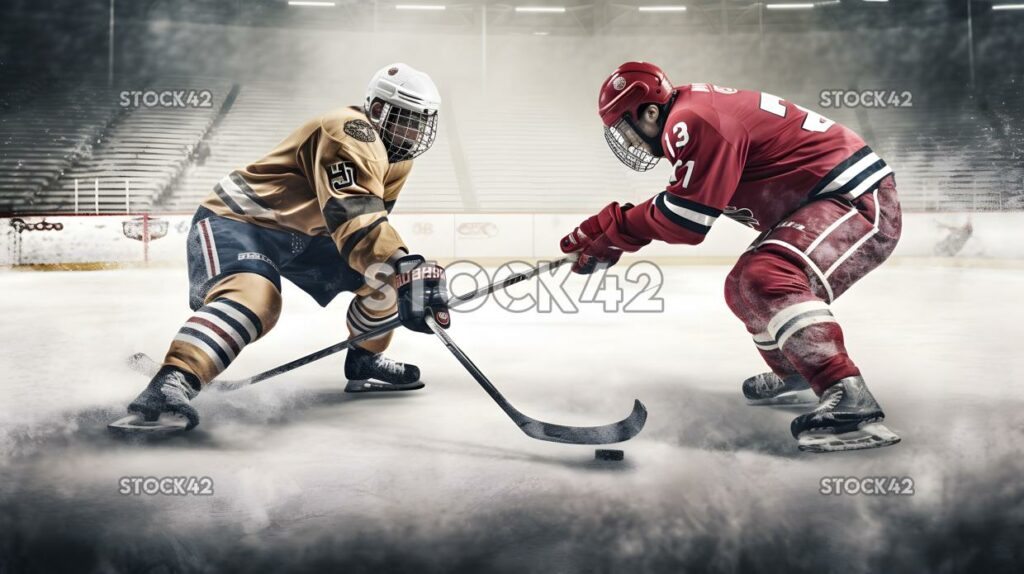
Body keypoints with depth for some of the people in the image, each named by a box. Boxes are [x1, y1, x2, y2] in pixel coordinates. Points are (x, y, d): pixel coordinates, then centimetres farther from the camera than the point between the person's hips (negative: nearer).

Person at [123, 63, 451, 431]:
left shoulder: (397, 162, 6)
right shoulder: (349, 131, -26)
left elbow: (370, 225, 15)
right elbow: (351, 215, -41)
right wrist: (405, 268, -51)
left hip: (302, 234, 10)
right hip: (237, 220, -9)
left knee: (384, 274, 5)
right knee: (254, 298, -37)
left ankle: (365, 357, 23)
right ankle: (171, 383, -45)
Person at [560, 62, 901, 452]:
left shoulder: (693, 120, -20)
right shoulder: (695, 112, 13)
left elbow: (685, 222, -20)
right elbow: (674, 205, 20)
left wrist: (615, 232, -5)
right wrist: (599, 231, 16)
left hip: (858, 197, -11)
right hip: (826, 199, 11)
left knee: (768, 279, -29)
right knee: (745, 288, 18)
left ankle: (851, 405, -34)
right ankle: (795, 378, 37)